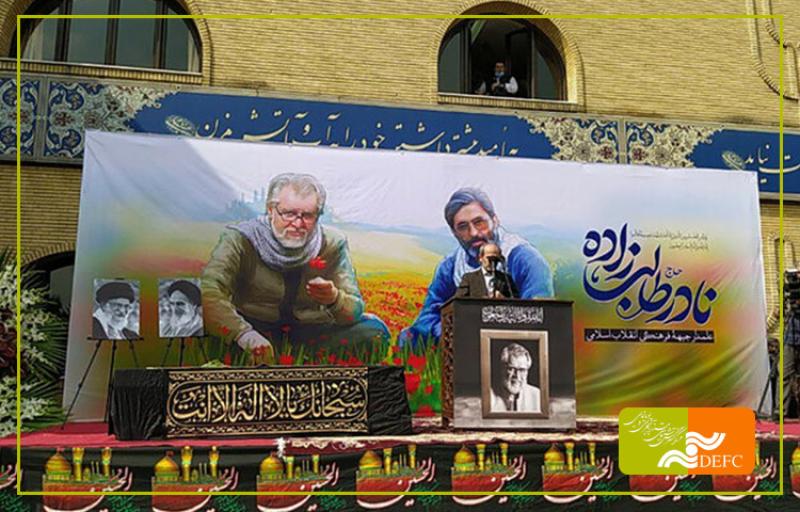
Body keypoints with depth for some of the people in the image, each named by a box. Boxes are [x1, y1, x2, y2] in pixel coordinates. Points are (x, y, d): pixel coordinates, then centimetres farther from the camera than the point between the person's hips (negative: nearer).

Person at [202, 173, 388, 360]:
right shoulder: (240, 239, -13)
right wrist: (244, 334, -47)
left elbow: (355, 309, -8)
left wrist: (334, 299, -33)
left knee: (373, 329, -19)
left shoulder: (332, 244, -5)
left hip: (312, 333, 2)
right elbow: (210, 292, -29)